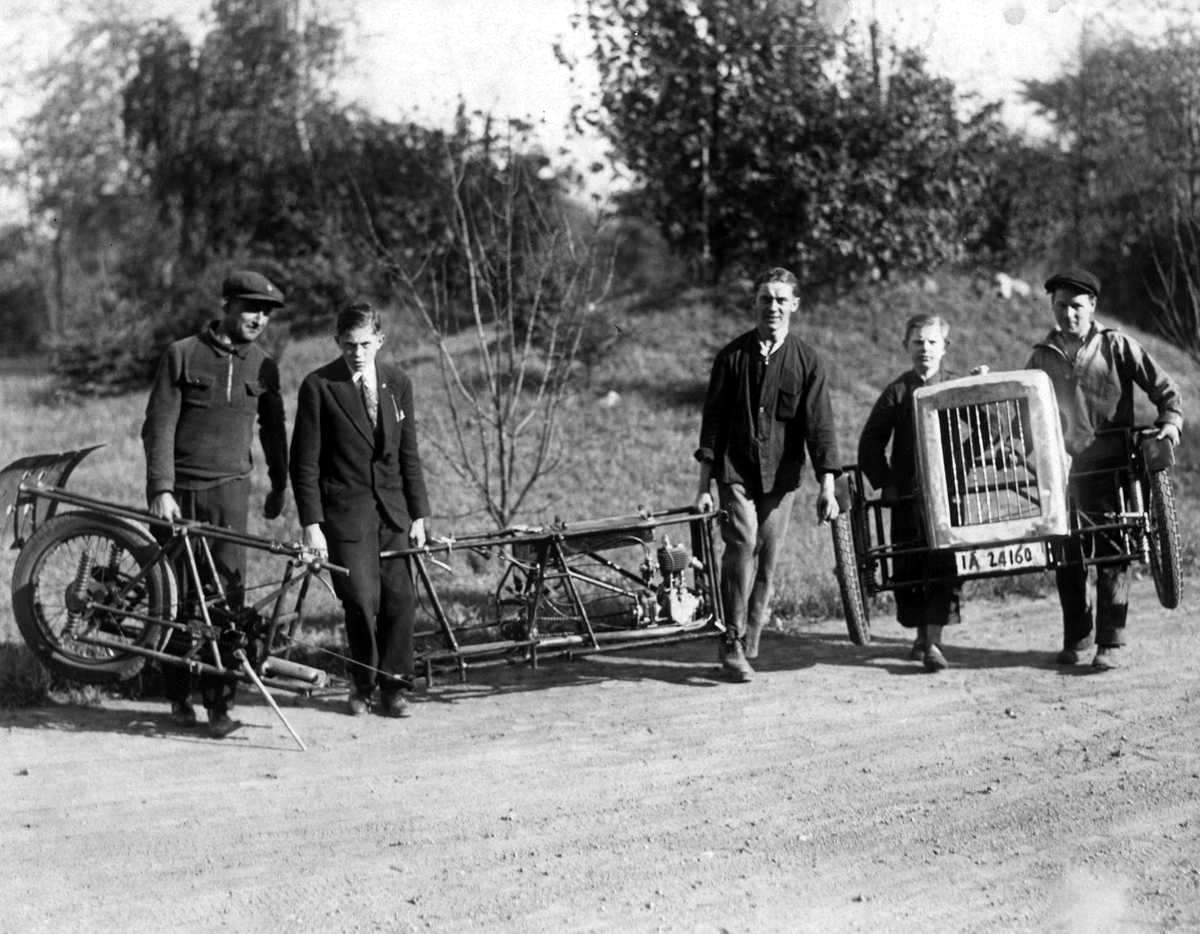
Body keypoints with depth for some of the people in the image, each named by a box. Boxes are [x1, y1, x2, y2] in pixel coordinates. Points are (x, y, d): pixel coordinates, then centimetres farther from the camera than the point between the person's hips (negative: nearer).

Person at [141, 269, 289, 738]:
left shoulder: (262, 366, 7)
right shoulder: (182, 356, -3)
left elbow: (272, 429, 22)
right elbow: (159, 428, -6)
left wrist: (279, 485, 28)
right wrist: (161, 490, -14)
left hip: (230, 489, 2)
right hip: (179, 491, -2)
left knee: (227, 591, -10)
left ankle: (219, 702, -7)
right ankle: (178, 695, 18)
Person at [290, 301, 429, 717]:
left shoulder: (398, 383, 8)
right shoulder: (318, 387, -5)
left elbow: (409, 455, 13)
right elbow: (304, 462, -4)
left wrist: (418, 514, 8)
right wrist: (311, 523, -9)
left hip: (392, 510, 4)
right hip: (345, 510, -4)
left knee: (400, 598, -2)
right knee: (362, 599, -9)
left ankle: (393, 685, 12)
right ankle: (363, 685, 11)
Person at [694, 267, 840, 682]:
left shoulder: (807, 361, 3)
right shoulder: (733, 356, 3)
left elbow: (820, 425, 0)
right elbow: (713, 419, 6)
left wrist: (827, 486, -7)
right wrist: (705, 484, 3)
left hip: (780, 476, 1)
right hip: (735, 471, -1)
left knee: (767, 561, 2)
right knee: (743, 544, -18)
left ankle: (748, 648, 13)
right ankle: (732, 644, -12)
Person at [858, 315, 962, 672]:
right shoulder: (897, 392, 5)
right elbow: (870, 443, 6)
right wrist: (885, 483, -1)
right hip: (907, 494, 1)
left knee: (944, 565, -9)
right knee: (908, 568, 4)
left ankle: (934, 641, -9)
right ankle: (922, 635, 21)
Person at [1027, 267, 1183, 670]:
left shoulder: (1117, 346, 0)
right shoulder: (1043, 356, 9)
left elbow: (1163, 387, 1)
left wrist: (1170, 421, -15)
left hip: (1111, 466, -3)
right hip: (1064, 467, 3)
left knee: (1111, 553, -5)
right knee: (1066, 557, 6)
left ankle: (1110, 643, -2)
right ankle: (1075, 638, 19)